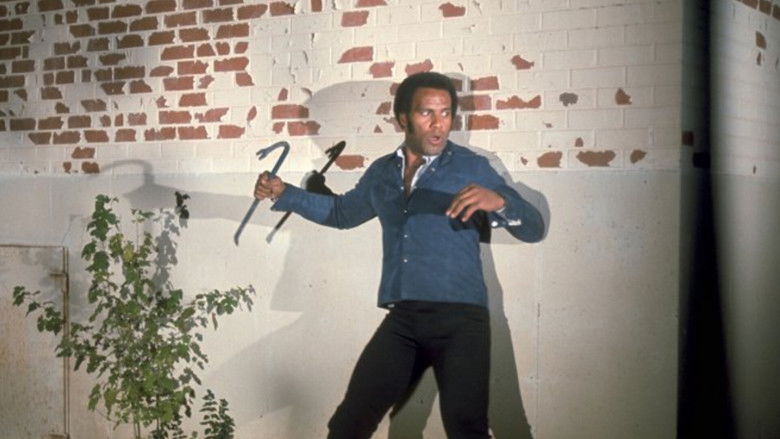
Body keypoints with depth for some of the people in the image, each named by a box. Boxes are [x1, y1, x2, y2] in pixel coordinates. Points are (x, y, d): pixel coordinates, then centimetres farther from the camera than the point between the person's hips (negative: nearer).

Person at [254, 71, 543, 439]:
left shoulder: (472, 168, 1)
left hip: (460, 318, -4)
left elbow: (533, 227, -3)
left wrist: (498, 201, -24)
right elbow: (342, 212, 32)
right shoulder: (381, 173, 14)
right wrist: (283, 193, 22)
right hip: (401, 319, 4)